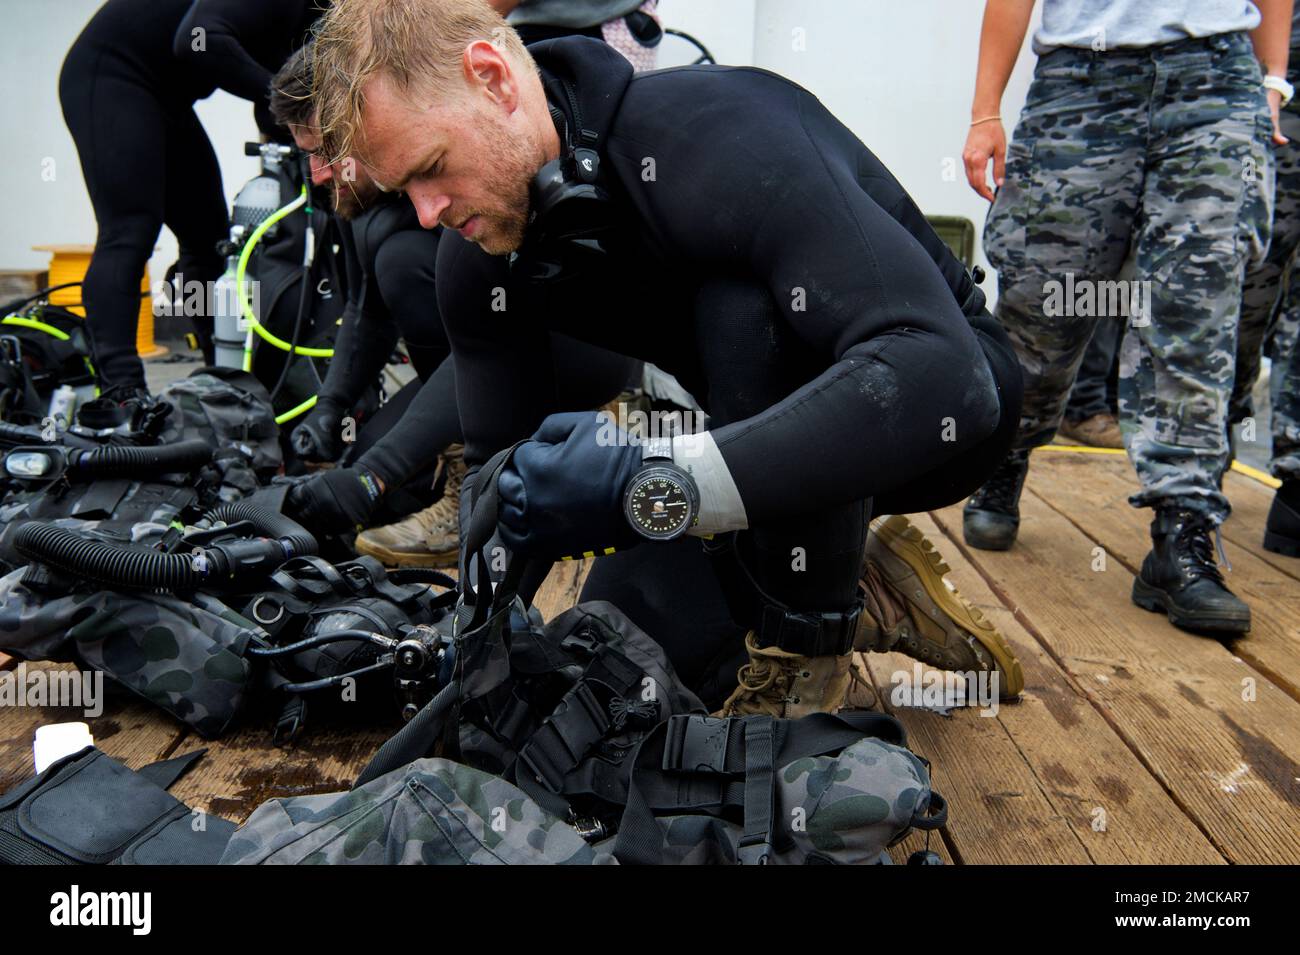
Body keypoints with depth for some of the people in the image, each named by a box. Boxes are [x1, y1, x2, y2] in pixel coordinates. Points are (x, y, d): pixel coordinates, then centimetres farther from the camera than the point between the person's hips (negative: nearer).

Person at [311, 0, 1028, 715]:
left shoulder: (724, 131, -32)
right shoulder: (477, 259, -10)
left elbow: (940, 375, -43)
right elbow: (502, 459, -1)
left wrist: (659, 482, -48)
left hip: (946, 406, -5)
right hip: (779, 432, 6)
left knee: (740, 302, -35)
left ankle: (807, 647, -16)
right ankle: (868, 601, 15)